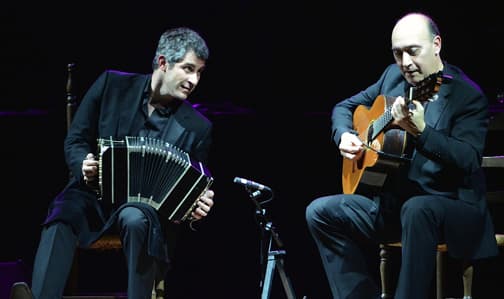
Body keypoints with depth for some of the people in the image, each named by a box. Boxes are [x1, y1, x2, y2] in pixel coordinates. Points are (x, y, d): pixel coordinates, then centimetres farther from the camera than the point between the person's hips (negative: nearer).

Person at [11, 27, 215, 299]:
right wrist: (84, 165, -14)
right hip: (94, 193, 0)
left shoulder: (197, 127, 3)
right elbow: (75, 141, 9)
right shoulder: (112, 85, 3)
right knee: (62, 215, -34)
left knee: (136, 220, -38)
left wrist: (198, 207, -14)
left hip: (146, 207, 0)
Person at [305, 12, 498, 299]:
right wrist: (345, 135, 0)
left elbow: (468, 160, -24)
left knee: (417, 209, -40)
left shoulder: (467, 95, -11)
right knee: (320, 212, -7)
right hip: (392, 200, 7)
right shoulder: (393, 76, 9)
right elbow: (345, 107, 23)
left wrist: (420, 131, -38)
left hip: (452, 204, -7)